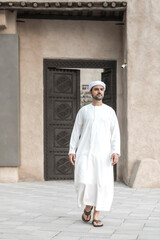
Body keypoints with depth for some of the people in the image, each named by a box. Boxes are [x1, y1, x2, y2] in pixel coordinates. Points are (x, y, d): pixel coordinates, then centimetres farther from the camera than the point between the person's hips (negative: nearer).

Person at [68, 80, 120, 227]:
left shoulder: (110, 111, 8)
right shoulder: (83, 111, 9)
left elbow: (115, 134, 3)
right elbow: (76, 132, 9)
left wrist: (116, 152, -10)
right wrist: (72, 151, -1)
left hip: (103, 154, 0)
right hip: (84, 153, 0)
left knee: (102, 184, -7)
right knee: (83, 182, -14)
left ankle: (96, 216, 5)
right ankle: (88, 206, 14)